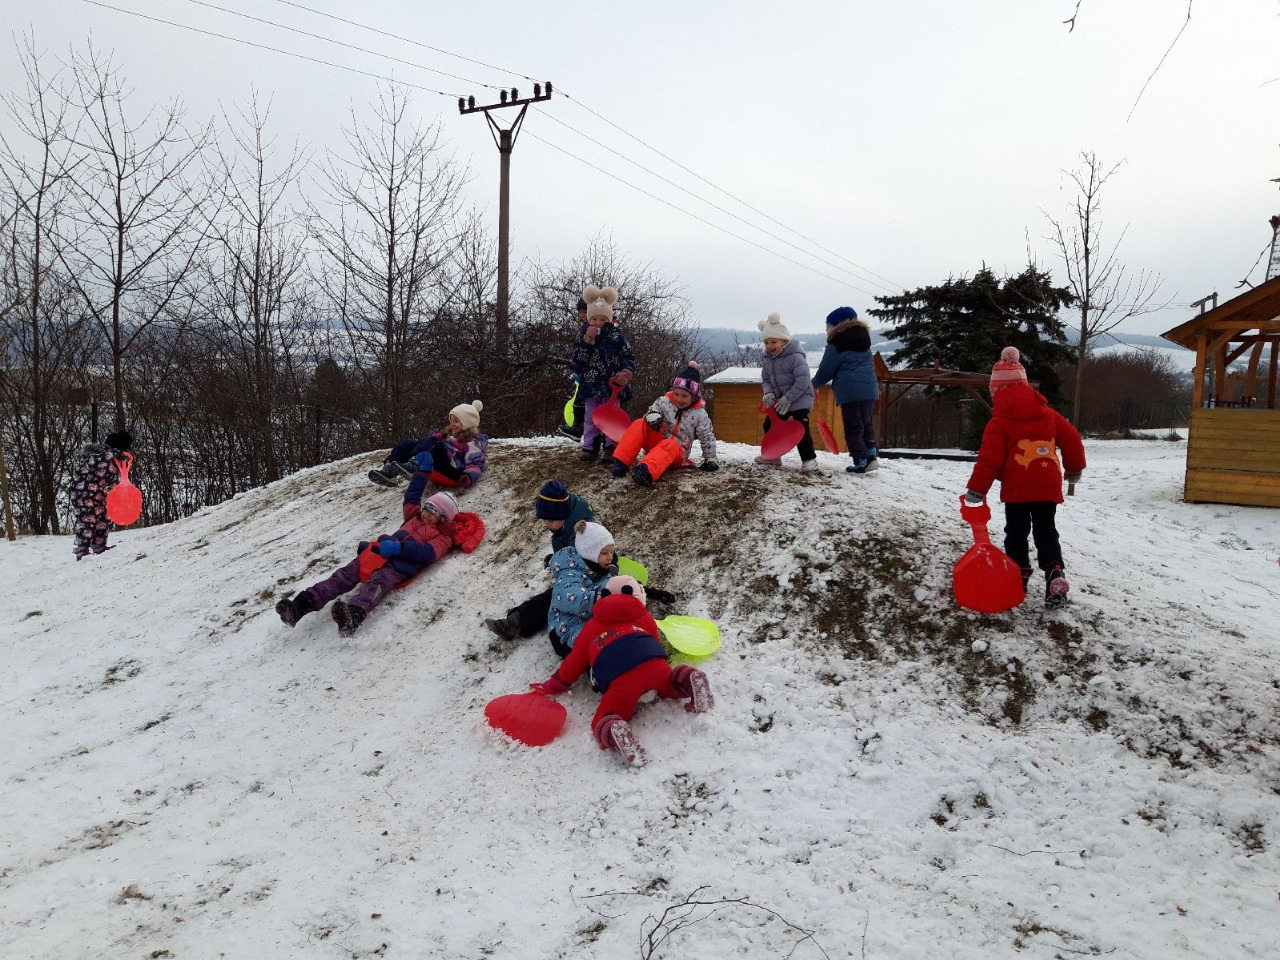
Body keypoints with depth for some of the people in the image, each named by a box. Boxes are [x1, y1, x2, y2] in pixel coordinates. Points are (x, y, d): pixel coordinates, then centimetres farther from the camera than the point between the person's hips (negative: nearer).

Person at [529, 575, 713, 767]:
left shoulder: (591, 626, 32)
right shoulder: (645, 618, 34)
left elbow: (574, 662, 34)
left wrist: (554, 685, 46)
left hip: (620, 679, -2)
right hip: (654, 664, 2)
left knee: (603, 722, 9)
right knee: (670, 686, 32)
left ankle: (614, 733, -30)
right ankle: (686, 680, -5)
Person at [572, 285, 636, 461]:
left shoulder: (616, 335, -3)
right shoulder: (583, 334, 3)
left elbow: (629, 357, -3)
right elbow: (577, 360, -6)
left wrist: (627, 372, -21)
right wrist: (587, 341, -18)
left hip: (612, 384, -2)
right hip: (590, 385, 2)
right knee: (590, 417, 8)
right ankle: (589, 448, 15)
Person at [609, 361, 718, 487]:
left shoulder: (699, 414, -4)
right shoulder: (665, 401, -1)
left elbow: (707, 437, 2)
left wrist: (710, 459, 1)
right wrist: (653, 416, -23)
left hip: (677, 450, -3)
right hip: (657, 440, 3)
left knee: (669, 446, -42)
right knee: (639, 425, -25)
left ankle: (646, 471, -75)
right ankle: (621, 461, -38)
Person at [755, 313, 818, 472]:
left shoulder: (795, 357, -20)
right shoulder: (767, 360, 2)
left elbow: (802, 381, -25)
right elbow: (766, 380, 11)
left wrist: (788, 399, -25)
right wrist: (769, 393, -11)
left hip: (799, 399, -8)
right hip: (780, 402, 8)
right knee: (769, 425, 14)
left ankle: (809, 459, -10)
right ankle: (772, 455, 30)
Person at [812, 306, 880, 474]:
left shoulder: (836, 344, -5)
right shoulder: (864, 340, 18)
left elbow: (826, 370, -2)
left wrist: (813, 384, 14)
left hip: (850, 391, -7)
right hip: (870, 388, 7)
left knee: (853, 429, -1)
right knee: (866, 423, 19)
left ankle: (861, 462, -3)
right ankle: (872, 455, 9)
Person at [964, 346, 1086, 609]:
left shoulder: (999, 422, -7)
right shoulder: (1048, 414, 9)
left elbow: (989, 457, -11)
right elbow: (1072, 440, 12)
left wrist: (977, 489, -6)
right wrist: (1075, 468, 27)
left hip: (1016, 489, -4)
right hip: (1048, 487, 4)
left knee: (1016, 532, 11)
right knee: (1046, 532, 8)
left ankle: (1019, 573, 14)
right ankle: (1055, 573, -9)